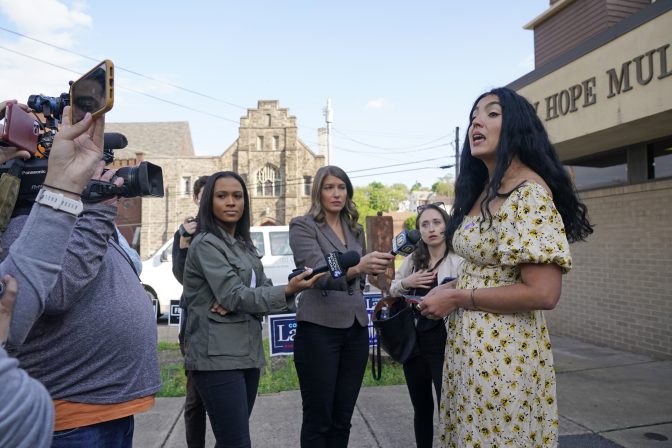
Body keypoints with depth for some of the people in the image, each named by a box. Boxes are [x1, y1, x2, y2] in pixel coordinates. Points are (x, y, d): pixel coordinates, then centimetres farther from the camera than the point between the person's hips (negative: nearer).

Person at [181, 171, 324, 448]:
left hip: (248, 352, 8)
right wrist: (288, 291, -30)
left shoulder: (244, 244, 15)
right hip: (217, 356, -8)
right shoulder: (206, 243, -10)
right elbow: (234, 295, -19)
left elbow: (263, 289, 7)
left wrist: (236, 303, -14)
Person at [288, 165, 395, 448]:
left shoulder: (355, 230, 13)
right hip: (319, 330, -5)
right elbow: (320, 271, -22)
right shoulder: (303, 226, -6)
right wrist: (357, 267, -38)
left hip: (356, 329, 6)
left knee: (343, 418, 13)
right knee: (318, 419, 3)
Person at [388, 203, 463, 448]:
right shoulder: (412, 260, 8)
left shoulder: (459, 261, -9)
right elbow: (392, 291, 15)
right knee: (421, 406, 18)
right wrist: (406, 283, -4)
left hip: (443, 340, -5)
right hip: (412, 340, 5)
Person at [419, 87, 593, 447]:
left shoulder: (530, 191, -16)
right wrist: (449, 288, 3)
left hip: (504, 352, -8)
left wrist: (457, 299, -17)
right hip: (467, 345, 8)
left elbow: (542, 293, -23)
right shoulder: (483, 192, 10)